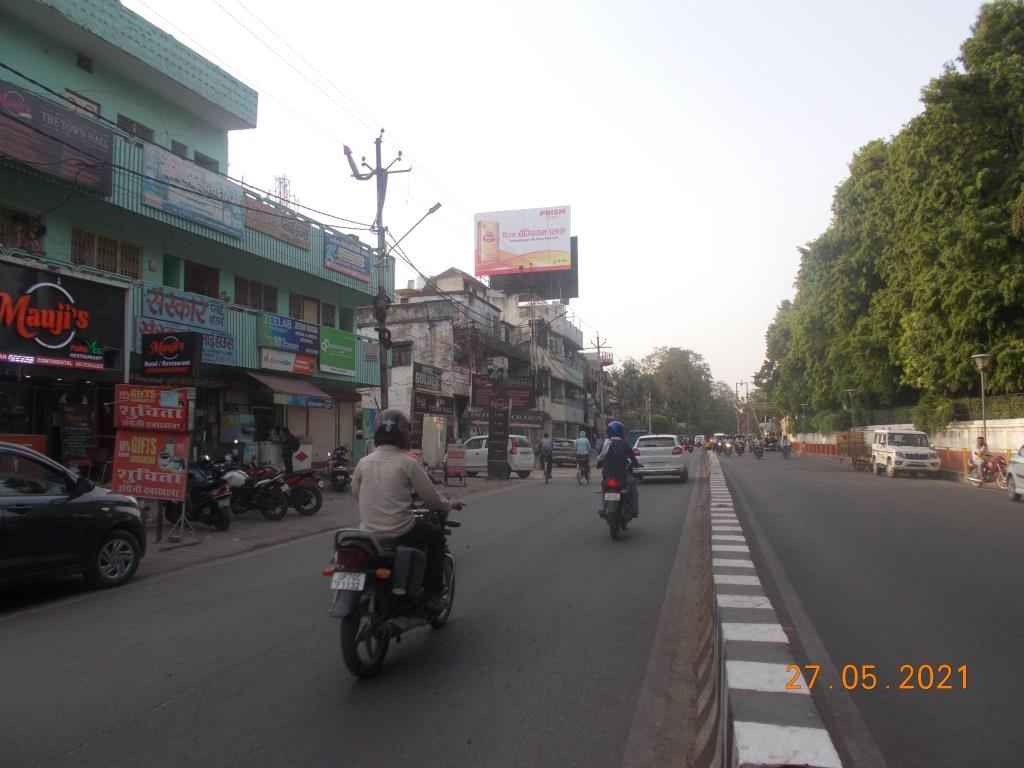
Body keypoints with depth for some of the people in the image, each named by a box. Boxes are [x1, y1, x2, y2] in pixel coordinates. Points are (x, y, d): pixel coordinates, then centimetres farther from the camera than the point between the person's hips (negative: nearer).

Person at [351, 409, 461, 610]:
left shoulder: (364, 462, 3)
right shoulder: (408, 463, -10)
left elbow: (356, 493, 17)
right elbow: (430, 497, -6)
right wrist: (449, 505, 14)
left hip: (368, 531, 5)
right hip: (399, 531, -5)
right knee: (436, 536, 20)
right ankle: (433, 594, 17)